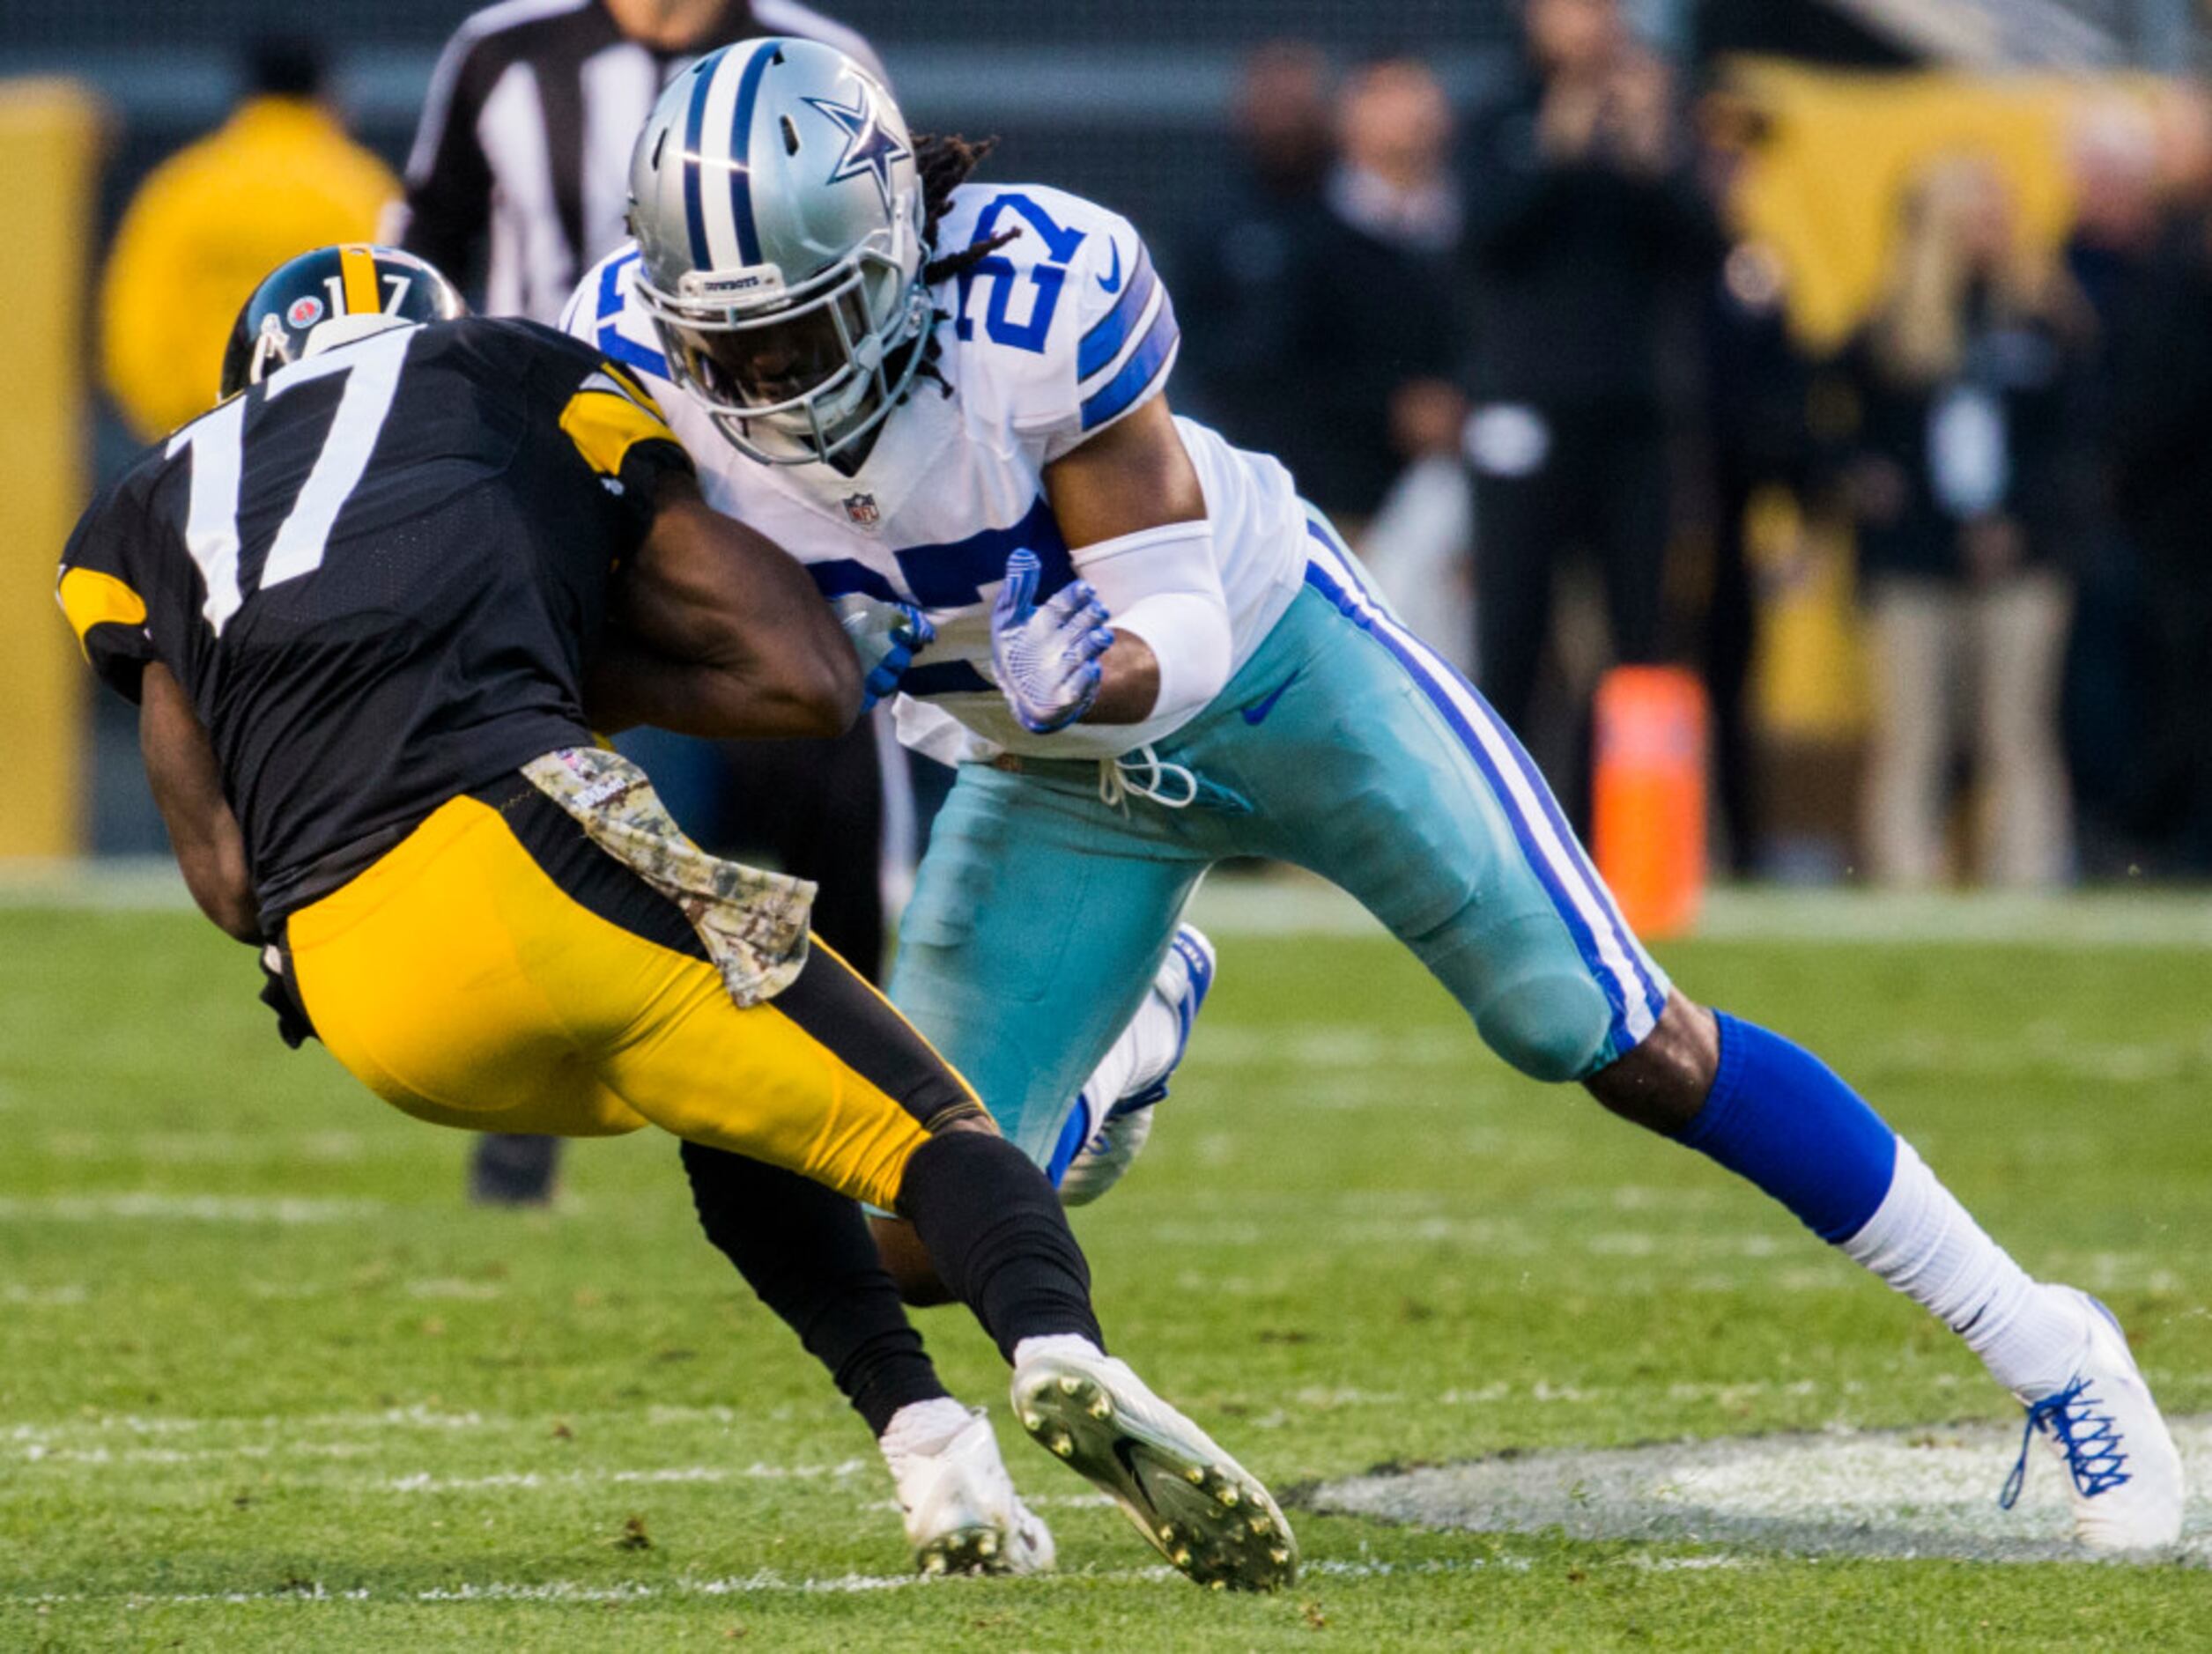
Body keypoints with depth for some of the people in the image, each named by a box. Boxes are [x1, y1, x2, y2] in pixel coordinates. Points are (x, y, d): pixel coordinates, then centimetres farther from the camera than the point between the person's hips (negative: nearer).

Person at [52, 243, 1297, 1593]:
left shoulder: (145, 522, 30)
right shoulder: (516, 380, 24)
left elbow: (234, 883, 17)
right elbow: (810, 680, 16)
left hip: (362, 1003, 4)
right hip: (518, 845, -4)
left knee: (738, 1131, 29)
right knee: (923, 1126, 3)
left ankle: (925, 1435, 7)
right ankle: (1063, 1354, -31)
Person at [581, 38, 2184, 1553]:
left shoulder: (1037, 294, -35)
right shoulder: (639, 354, -24)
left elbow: (1176, 630, -28)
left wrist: (1090, 670, -49)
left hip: (1262, 659, -4)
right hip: (1057, 780, 4)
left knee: (1621, 1041, -6)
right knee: (923, 1242, -2)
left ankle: (2037, 1345, 9)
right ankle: (1138, 1004, 34)